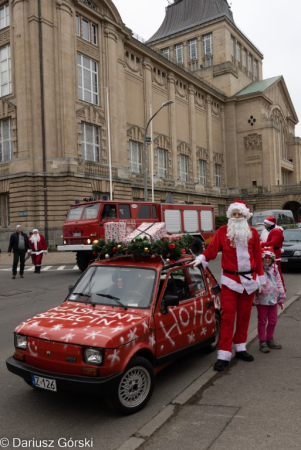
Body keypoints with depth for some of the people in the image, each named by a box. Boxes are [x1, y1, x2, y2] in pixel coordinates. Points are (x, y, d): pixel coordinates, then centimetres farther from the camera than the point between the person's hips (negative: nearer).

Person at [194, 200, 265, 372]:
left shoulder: (253, 233, 4)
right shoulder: (222, 232, -3)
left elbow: (258, 256, 6)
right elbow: (212, 249, -8)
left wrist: (260, 278, 8)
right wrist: (202, 258, -27)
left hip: (249, 280, 3)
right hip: (230, 280, -3)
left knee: (244, 316, 13)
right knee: (227, 317, -4)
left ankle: (240, 348, 29)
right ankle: (224, 355, -1)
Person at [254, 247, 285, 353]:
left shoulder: (274, 269, 9)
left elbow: (279, 283, 14)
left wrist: (281, 298, 14)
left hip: (273, 299, 6)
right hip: (262, 300, -6)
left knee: (273, 321, 15)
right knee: (262, 321, 4)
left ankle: (270, 339, 31)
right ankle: (262, 342, 14)